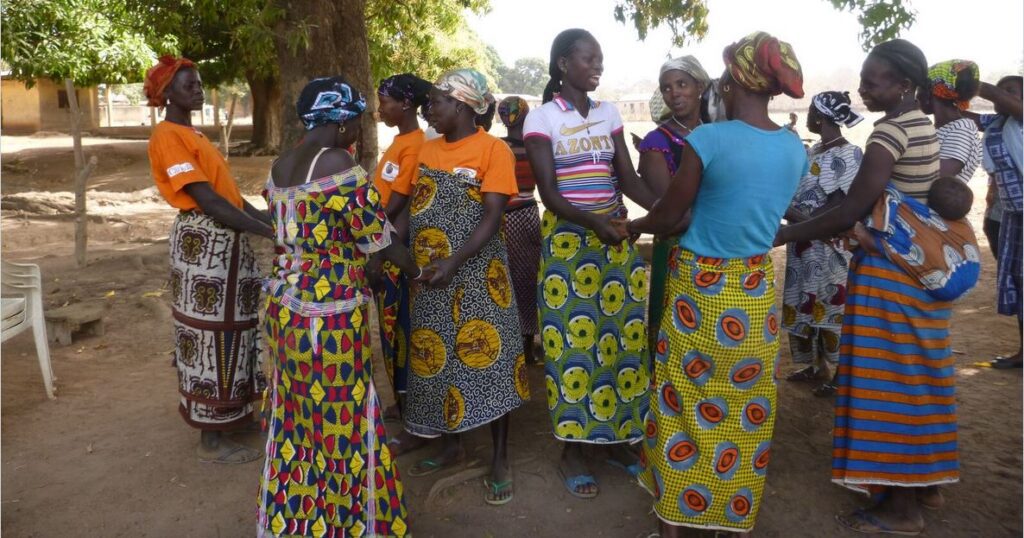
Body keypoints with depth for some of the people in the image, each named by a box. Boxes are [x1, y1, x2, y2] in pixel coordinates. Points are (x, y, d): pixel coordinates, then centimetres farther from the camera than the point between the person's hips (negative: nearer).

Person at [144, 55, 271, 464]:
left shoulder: (191, 134, 17)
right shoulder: (168, 137, -13)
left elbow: (228, 191, 12)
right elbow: (209, 202, -22)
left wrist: (271, 221, 2)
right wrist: (270, 233, -24)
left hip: (225, 240, 9)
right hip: (206, 242, -9)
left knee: (229, 327, 16)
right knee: (212, 331, -3)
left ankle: (231, 413, 30)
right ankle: (212, 440, 9)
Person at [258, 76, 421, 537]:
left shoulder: (280, 166, 9)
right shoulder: (340, 165, -16)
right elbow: (377, 236, -11)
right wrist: (418, 270, 4)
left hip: (284, 303, 8)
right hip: (329, 310, -8)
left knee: (297, 411, 19)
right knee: (337, 414, 5)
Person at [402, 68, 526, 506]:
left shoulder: (493, 149, -7)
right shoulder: (427, 150, 11)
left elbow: (491, 217, -14)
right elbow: (412, 207, 13)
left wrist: (454, 262, -23)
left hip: (475, 275, -6)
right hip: (429, 276, 6)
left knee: (487, 359, -2)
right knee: (436, 359, 12)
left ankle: (499, 460, 12)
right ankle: (452, 446, 30)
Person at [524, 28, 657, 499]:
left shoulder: (609, 113, 10)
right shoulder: (542, 118, -4)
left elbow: (629, 178, 3)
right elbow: (549, 194, -12)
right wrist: (592, 221, -29)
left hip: (615, 238, 5)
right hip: (567, 240, -5)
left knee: (620, 336, 6)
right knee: (573, 342, -2)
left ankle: (616, 438, 22)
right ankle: (572, 451, 12)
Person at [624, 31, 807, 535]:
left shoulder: (708, 139, -18)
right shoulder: (795, 149, -1)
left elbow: (667, 216, -8)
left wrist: (632, 226, 13)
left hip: (700, 290, -4)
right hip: (756, 294, 5)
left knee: (686, 409, 10)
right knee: (747, 412, 17)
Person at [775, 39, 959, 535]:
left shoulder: (891, 130, -18)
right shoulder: (923, 126, 11)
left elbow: (852, 211, -23)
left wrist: (782, 236, -18)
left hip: (891, 271, -10)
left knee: (889, 378, -2)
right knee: (915, 372, 17)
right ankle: (926, 481, 30)